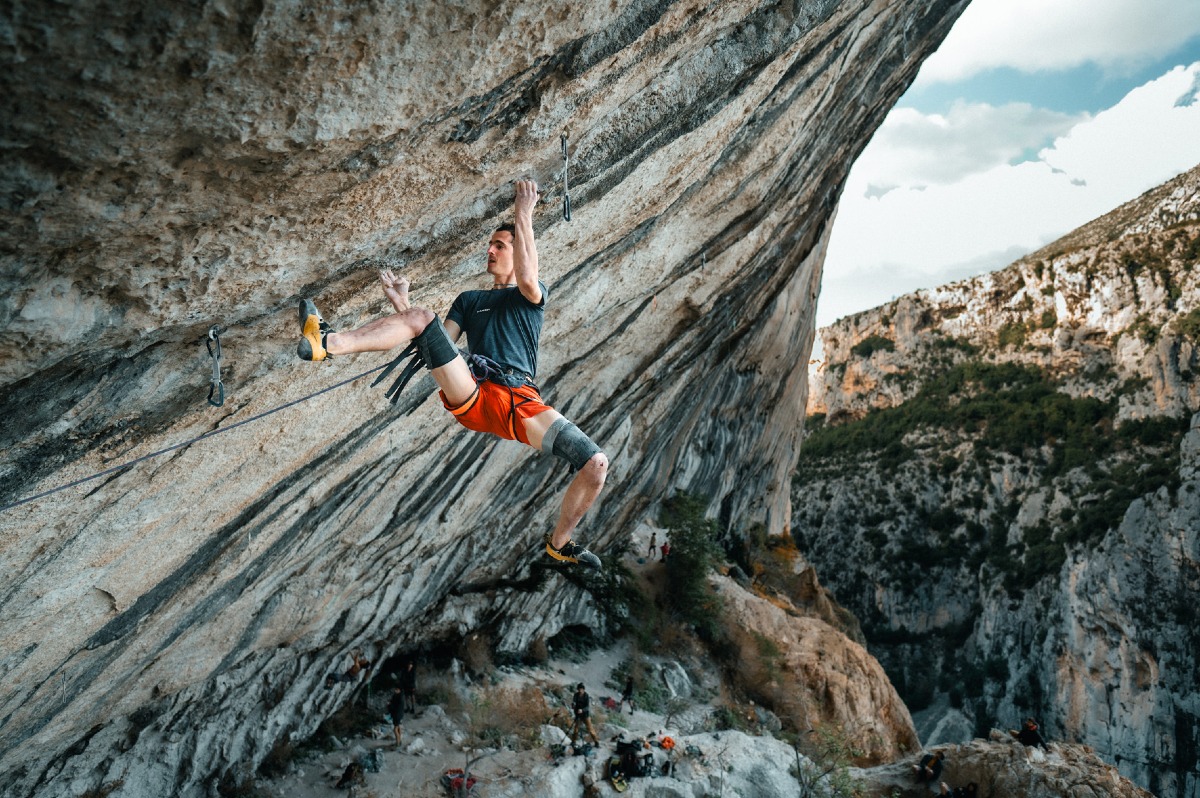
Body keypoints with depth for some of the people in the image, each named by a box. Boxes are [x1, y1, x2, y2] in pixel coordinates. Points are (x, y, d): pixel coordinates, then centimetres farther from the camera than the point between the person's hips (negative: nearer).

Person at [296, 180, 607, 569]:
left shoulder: (532, 295, 18)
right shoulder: (469, 300, 29)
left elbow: (527, 278, -10)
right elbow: (438, 346, 17)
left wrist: (523, 214, -12)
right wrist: (402, 307, 9)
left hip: (520, 402, -1)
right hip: (471, 395, 2)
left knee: (596, 464, -15)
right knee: (422, 318, -18)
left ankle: (559, 543, 7)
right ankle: (325, 342, -33)